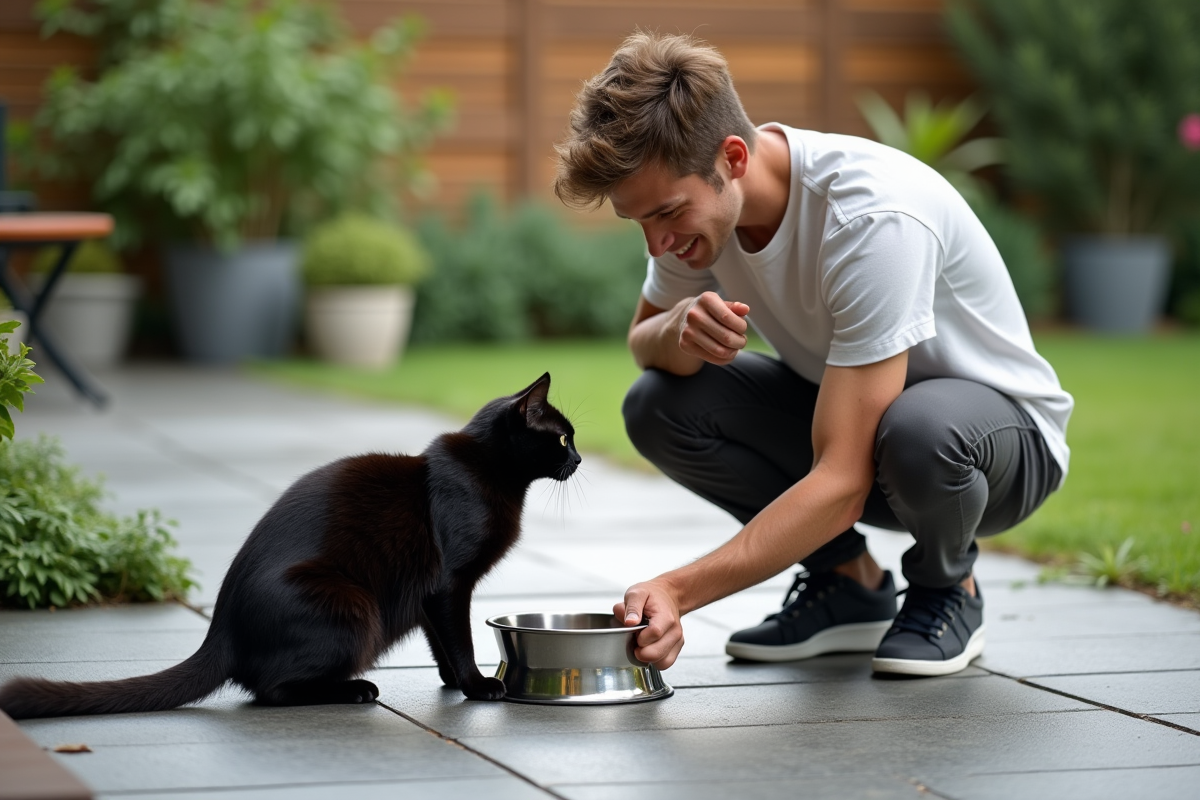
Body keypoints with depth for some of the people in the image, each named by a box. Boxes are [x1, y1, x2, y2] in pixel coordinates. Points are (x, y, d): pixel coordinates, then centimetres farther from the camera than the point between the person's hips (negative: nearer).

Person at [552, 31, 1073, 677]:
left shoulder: (873, 218, -35)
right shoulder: (692, 192, -14)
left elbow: (842, 484, -37)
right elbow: (643, 340, 3)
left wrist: (678, 591, -42)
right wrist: (680, 328, -23)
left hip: (1004, 426, -6)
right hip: (840, 412, 6)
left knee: (916, 428, -41)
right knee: (657, 406, -17)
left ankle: (949, 587, -5)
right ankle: (847, 583, 2)